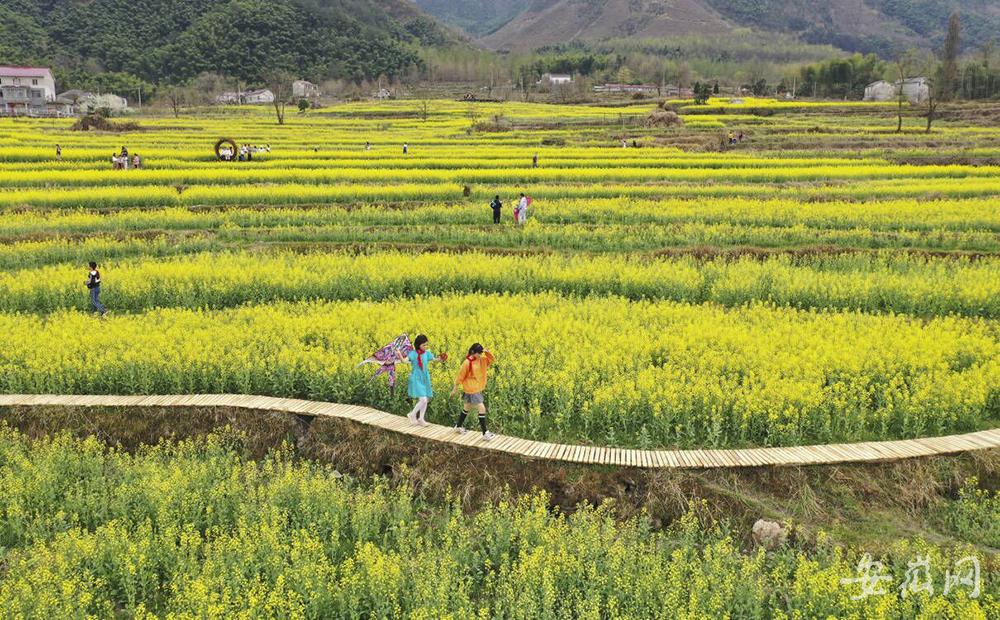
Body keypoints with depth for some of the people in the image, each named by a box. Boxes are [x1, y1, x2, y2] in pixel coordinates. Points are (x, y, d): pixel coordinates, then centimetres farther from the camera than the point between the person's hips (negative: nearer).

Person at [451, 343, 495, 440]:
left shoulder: (482, 359, 1)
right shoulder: (467, 363, -19)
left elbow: (492, 360, 5)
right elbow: (460, 376, -11)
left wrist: (487, 353, -14)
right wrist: (455, 388, -4)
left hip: (478, 389, 9)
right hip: (471, 390, -9)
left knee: (467, 408, 23)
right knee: (482, 409, -13)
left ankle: (459, 426, 40)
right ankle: (485, 433, -9)